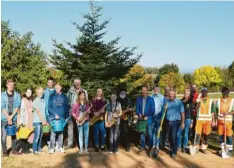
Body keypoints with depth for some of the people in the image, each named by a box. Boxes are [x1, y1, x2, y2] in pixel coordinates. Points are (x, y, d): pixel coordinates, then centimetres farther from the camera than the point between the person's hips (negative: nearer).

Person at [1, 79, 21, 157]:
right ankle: (4, 151, 8)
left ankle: (14, 150, 19)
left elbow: (17, 106, -4)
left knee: (14, 134, 9)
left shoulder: (17, 95, 2)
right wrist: (8, 118, -13)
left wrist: (11, 116, -13)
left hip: (14, 118, 2)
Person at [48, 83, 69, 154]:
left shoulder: (64, 96, 7)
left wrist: (67, 117, 5)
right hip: (53, 117, -2)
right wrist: (55, 114, -14)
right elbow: (49, 107, -2)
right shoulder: (52, 96, 2)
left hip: (62, 117, 2)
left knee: (61, 133, 6)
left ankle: (60, 147, 16)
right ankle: (52, 148, 2)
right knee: (53, 133, -5)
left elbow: (67, 107, 10)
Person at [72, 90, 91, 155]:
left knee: (86, 135, 3)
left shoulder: (87, 103, 7)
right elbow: (73, 112, 2)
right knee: (80, 135, 3)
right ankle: (81, 149, 10)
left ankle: (86, 149, 10)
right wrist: (76, 117, -11)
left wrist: (88, 111, -9)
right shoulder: (76, 103, -2)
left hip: (86, 121, 2)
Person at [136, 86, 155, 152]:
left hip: (148, 119, -2)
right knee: (142, 133, 10)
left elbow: (153, 110, -2)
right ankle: (142, 146, 21)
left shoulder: (151, 99, 0)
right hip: (141, 118, 2)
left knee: (150, 134, -1)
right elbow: (137, 108, 5)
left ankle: (150, 147, 10)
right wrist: (139, 114, -14)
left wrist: (147, 116, -13)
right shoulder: (138, 99, 7)